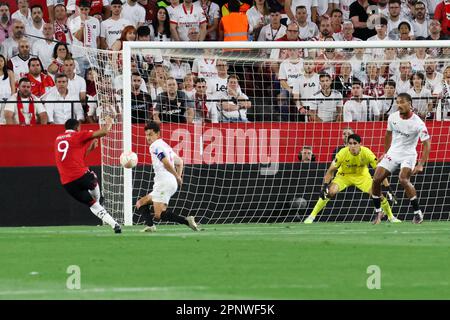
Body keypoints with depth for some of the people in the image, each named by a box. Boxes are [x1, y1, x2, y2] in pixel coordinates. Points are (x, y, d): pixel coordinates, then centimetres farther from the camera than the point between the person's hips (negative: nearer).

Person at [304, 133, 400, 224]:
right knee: (331, 192, -25)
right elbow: (331, 170, -19)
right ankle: (312, 216, -12)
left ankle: (391, 217, 10)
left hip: (362, 176, 1)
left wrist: (387, 186, -26)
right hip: (344, 175, -1)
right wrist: (325, 185, -27)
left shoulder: (366, 153, -27)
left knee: (377, 193, -15)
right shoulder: (343, 153, -27)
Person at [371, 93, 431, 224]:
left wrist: (421, 165, -24)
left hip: (408, 155, -5)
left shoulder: (418, 123, -19)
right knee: (376, 179, -7)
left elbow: (427, 144, -17)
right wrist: (385, 153, 20)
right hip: (393, 153, 5)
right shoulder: (392, 117, -3)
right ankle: (378, 212, 12)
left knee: (403, 179, -29)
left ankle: (418, 213, -15)